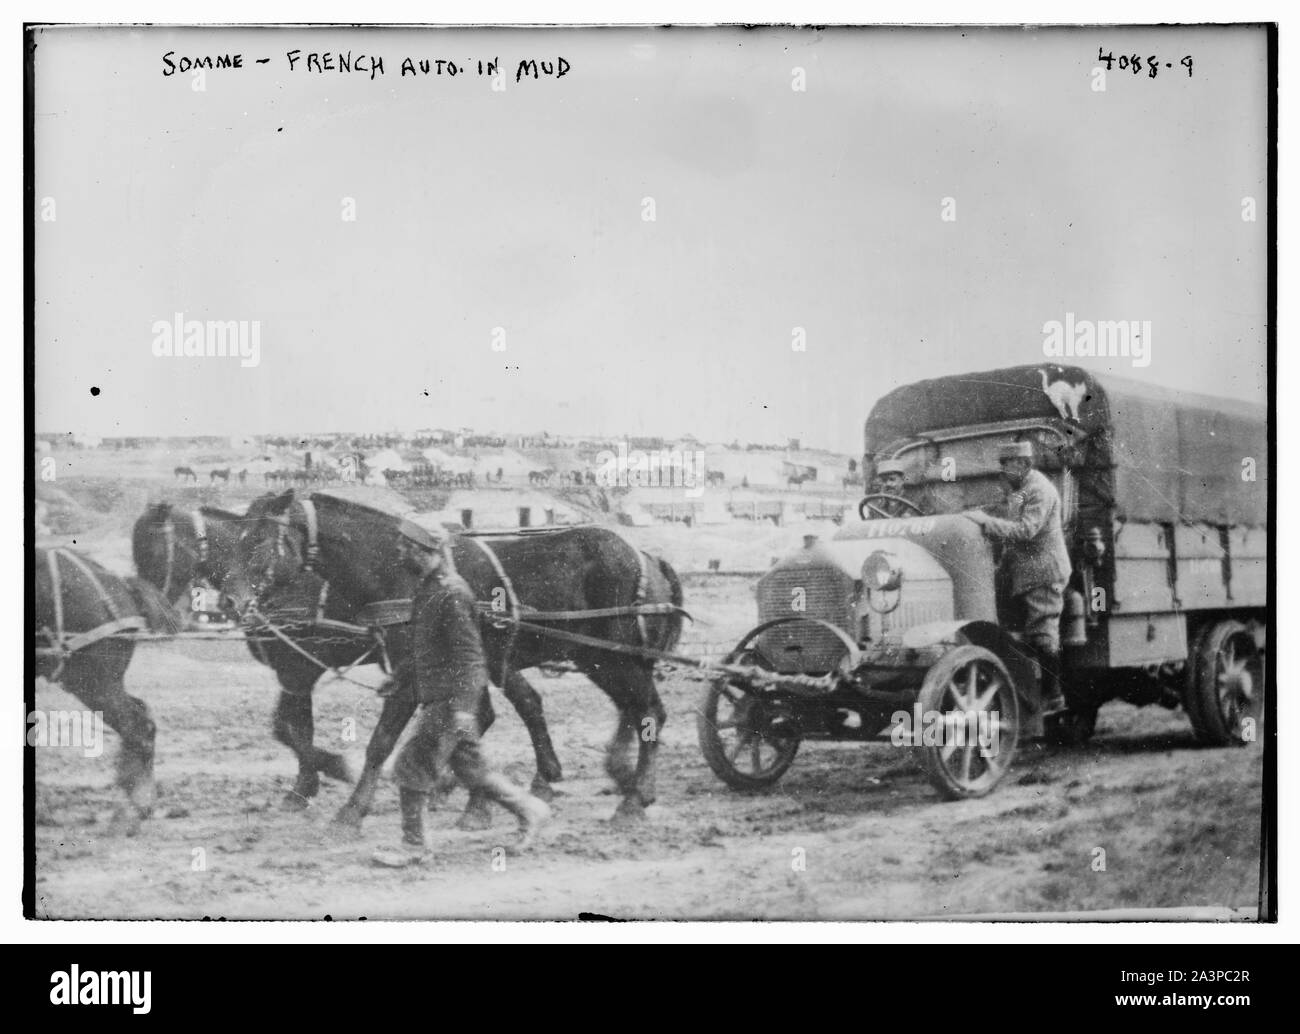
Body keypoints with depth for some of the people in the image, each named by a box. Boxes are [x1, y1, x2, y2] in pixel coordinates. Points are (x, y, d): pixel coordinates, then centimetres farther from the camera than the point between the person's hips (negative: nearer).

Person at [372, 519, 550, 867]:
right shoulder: (429, 588, 11)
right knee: (470, 767, 15)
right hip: (435, 696, 9)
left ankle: (413, 847, 8)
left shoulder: (451, 594, -19)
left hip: (450, 700, -9)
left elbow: (468, 654, -21)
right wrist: (401, 678, 23)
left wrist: (462, 706, -23)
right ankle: (528, 807, 24)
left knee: (411, 769, -3)